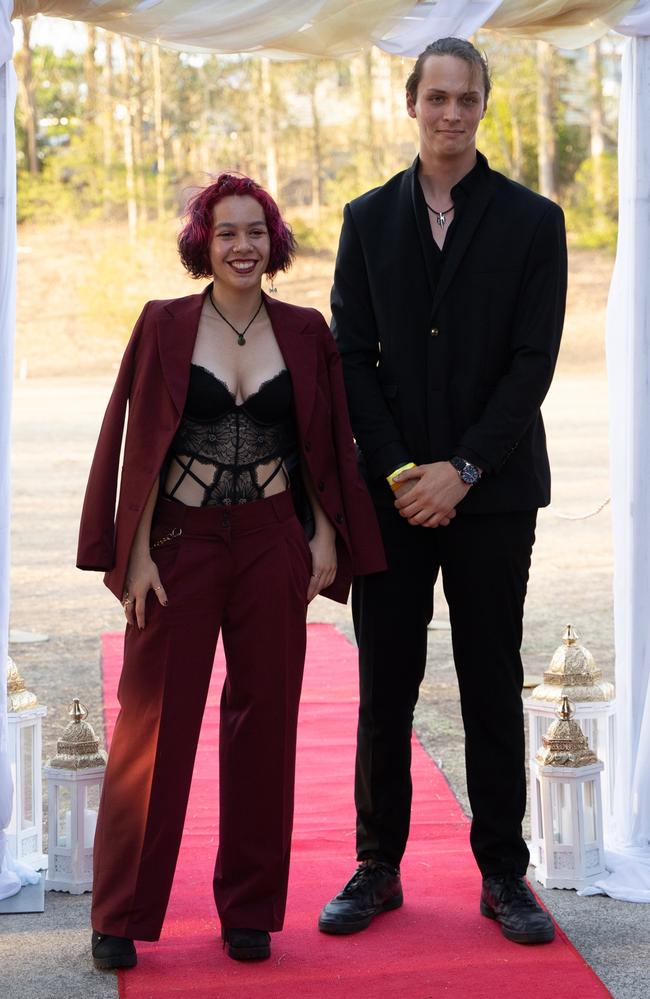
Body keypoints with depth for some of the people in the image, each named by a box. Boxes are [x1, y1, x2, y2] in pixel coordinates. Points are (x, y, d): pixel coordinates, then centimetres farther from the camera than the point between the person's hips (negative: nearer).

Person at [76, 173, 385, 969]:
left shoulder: (303, 332, 6)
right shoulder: (165, 326, 0)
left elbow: (324, 447, 10)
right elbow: (139, 445, -2)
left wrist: (325, 538, 2)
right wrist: (137, 554, -7)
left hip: (272, 546, 2)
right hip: (181, 543, -2)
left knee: (264, 719, 6)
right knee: (155, 718, 0)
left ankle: (250, 910, 19)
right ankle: (121, 915, 11)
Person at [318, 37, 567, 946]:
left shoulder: (533, 221, 1)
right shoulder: (369, 220, 7)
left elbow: (533, 363, -5)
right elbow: (354, 358, 3)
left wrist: (460, 471, -13)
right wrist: (398, 471, -8)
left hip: (491, 490, -1)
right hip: (391, 492, 2)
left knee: (493, 686, 5)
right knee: (385, 689, 6)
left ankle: (503, 873, 15)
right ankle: (378, 869, 17)